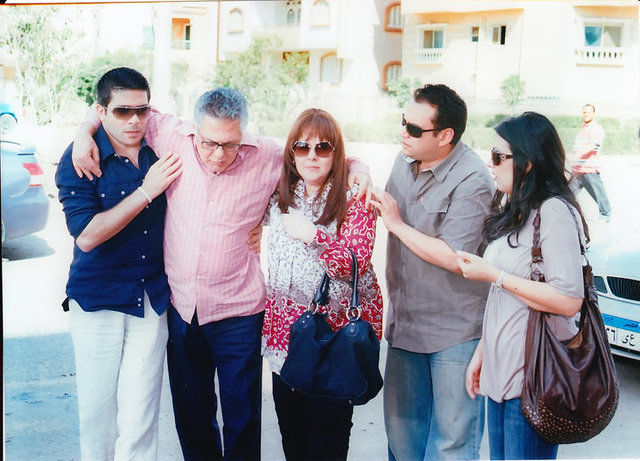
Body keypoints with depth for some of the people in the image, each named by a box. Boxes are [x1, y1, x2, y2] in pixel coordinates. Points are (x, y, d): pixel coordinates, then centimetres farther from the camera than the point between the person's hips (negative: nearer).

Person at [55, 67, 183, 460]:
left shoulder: (161, 150, 1)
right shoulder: (80, 160, -7)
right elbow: (86, 235, -18)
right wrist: (146, 191, -18)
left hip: (152, 299, 2)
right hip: (98, 302, -2)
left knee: (140, 415, 1)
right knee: (97, 408, 7)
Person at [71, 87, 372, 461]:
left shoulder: (269, 158, -10)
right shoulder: (173, 138, -7)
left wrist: (356, 167, -13)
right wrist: (85, 134, -6)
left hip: (238, 312, -2)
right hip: (181, 307, 3)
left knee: (242, 415, 10)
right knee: (191, 411, 19)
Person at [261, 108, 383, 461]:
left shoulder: (354, 200, -10)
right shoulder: (280, 197, 6)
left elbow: (356, 263, -19)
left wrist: (314, 235, -26)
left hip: (336, 330, -5)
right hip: (285, 324, 5)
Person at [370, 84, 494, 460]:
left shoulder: (472, 181, -20)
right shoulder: (406, 160, 6)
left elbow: (454, 258, -25)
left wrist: (398, 225, -18)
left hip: (454, 329, -8)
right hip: (405, 322, 8)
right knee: (401, 422, 19)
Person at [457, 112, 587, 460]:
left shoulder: (555, 212, -15)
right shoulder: (513, 209, 13)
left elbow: (569, 301, -23)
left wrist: (493, 275, -17)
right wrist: (482, 351, 16)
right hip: (499, 369, 9)